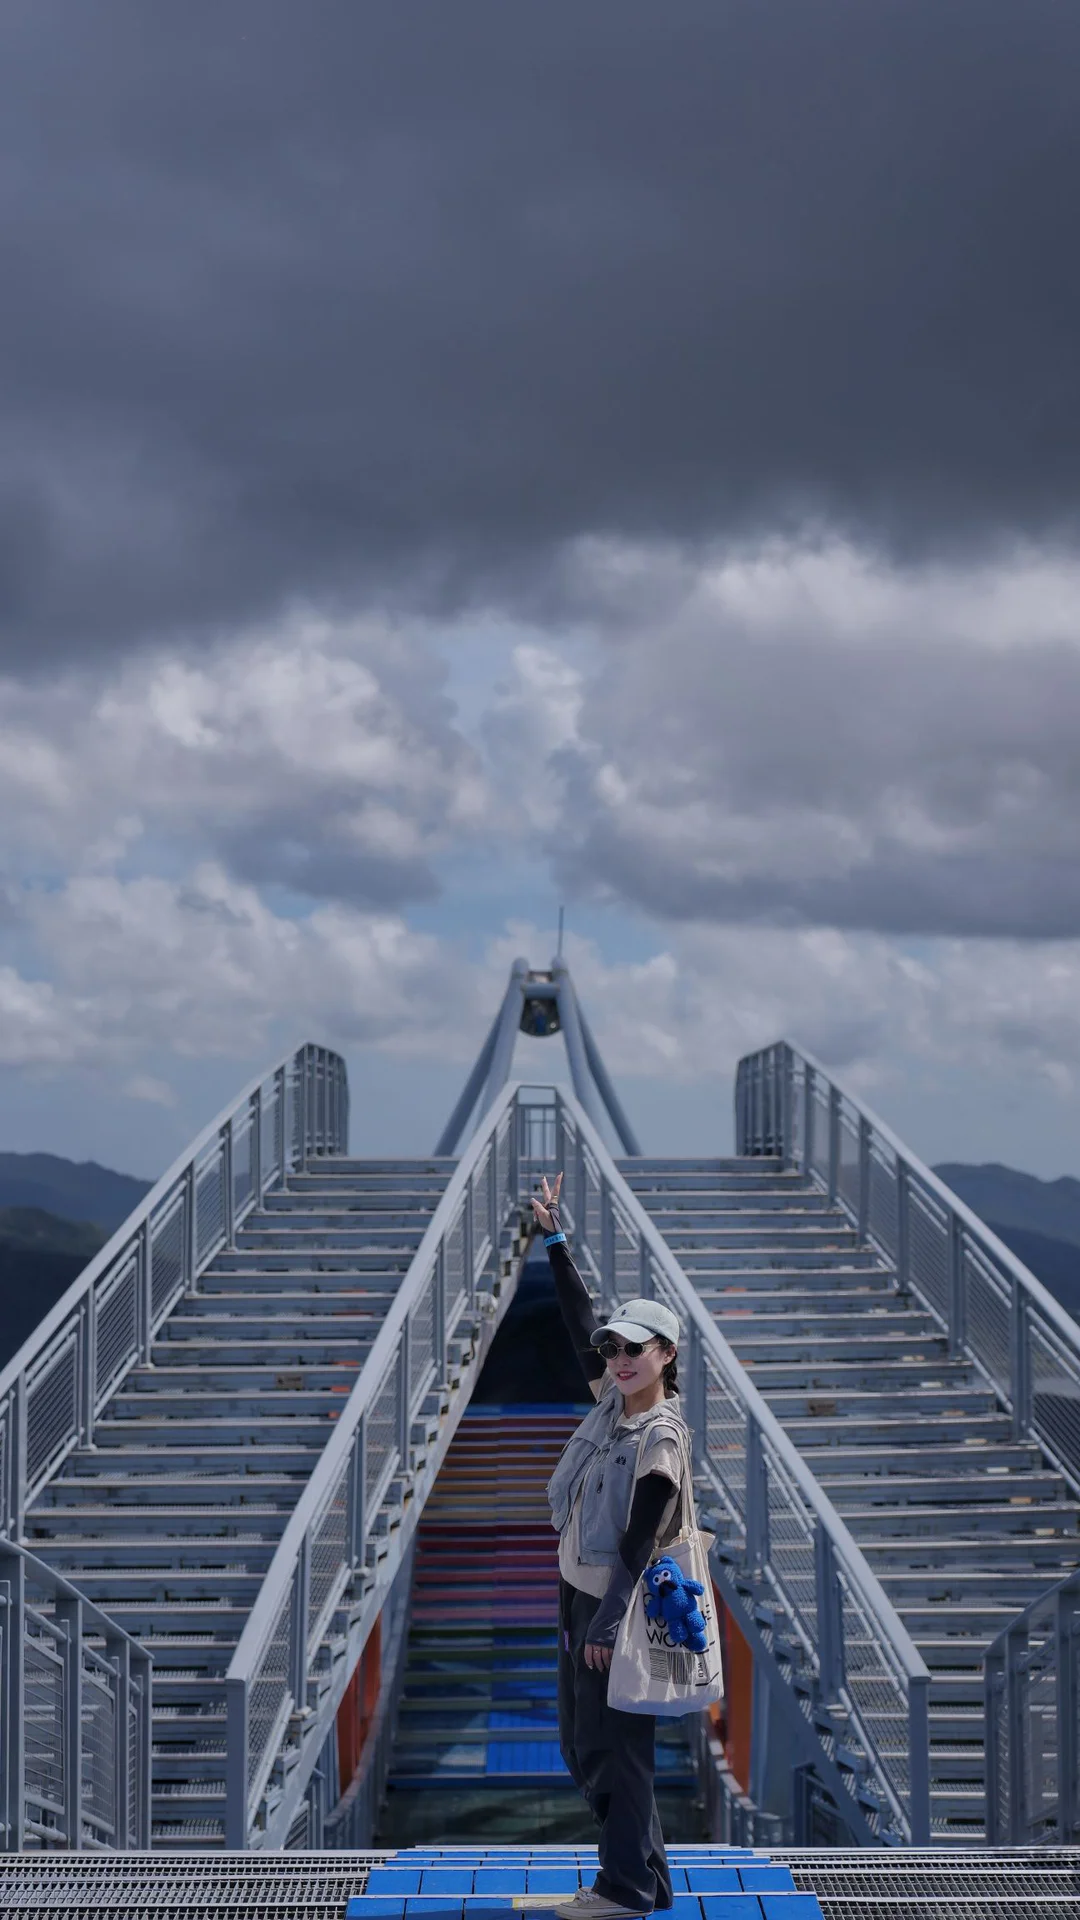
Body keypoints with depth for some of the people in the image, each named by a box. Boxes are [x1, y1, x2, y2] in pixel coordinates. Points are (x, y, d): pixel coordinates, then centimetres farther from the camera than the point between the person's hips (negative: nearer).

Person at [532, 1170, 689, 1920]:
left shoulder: (661, 1438, -18)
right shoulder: (613, 1398, 3)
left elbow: (640, 1539, -20)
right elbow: (582, 1320, 14)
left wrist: (610, 1621, -20)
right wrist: (556, 1238, 13)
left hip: (617, 1603, -9)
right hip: (578, 1592, 9)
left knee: (616, 1743, -3)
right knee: (582, 1744, 14)